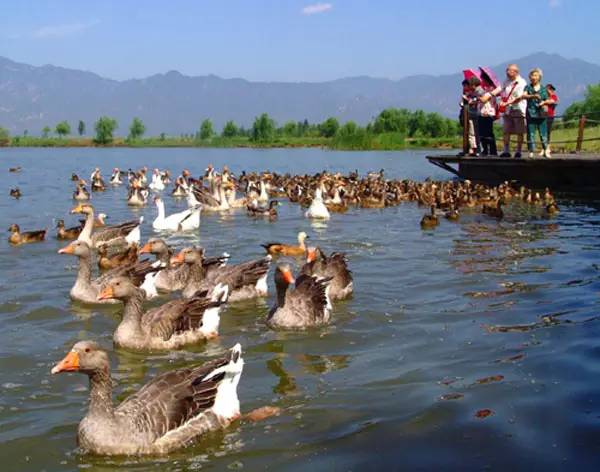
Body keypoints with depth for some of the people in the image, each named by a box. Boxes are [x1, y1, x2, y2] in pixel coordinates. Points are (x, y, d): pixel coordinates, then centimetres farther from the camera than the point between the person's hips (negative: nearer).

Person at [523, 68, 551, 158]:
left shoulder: (543, 89, 10)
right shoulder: (528, 87, 5)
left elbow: (546, 100, 15)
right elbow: (524, 95, -14)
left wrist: (544, 103, -8)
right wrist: (533, 96, -31)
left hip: (541, 114, 1)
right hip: (531, 114, -1)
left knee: (543, 133, 0)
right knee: (530, 133, -2)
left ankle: (546, 150, 11)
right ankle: (531, 151, 4)